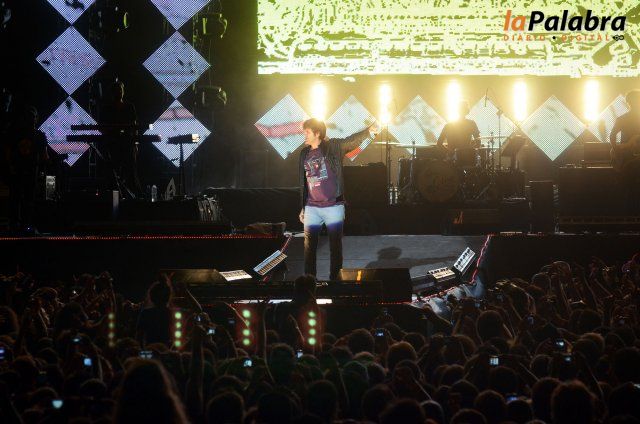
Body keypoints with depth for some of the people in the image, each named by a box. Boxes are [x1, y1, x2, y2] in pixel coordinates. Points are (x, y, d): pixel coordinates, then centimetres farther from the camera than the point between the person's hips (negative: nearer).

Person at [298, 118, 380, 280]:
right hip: (311, 208, 4)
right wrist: (302, 208, 17)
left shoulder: (333, 147, -3)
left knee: (335, 246, 2)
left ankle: (335, 279, 8)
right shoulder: (305, 154, 11)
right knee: (309, 246, 4)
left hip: (333, 207, -4)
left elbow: (351, 141, -20)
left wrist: (369, 131, -38)